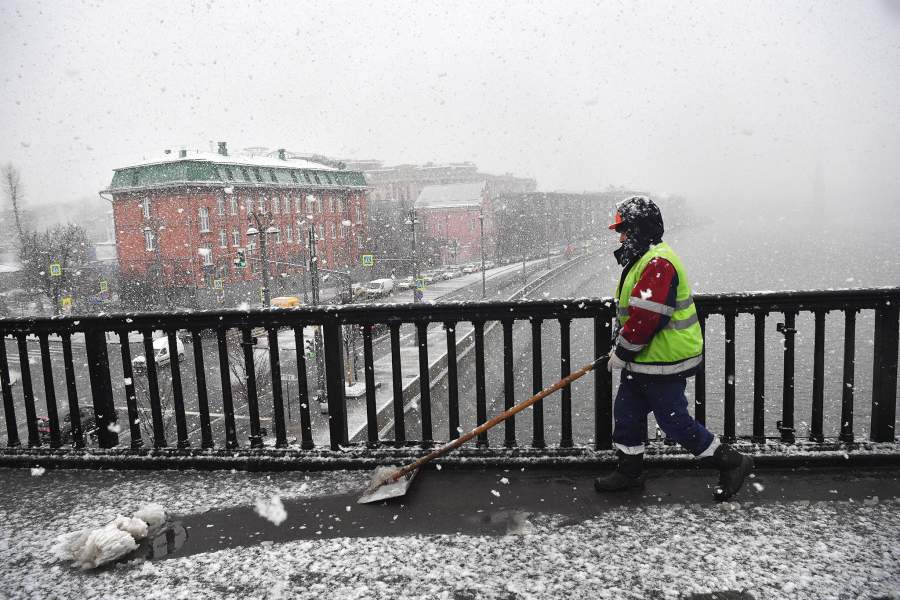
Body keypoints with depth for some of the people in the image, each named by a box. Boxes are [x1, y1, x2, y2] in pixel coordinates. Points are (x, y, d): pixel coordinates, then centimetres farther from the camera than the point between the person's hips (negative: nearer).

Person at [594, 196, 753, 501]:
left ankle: (731, 463, 16)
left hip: (664, 362, -10)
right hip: (644, 360, 10)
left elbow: (646, 317, -29)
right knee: (627, 412, 15)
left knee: (674, 421, 0)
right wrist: (620, 345, 16)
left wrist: (622, 354, -19)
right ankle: (629, 471, 30)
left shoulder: (658, 263, -23)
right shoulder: (644, 259, 13)